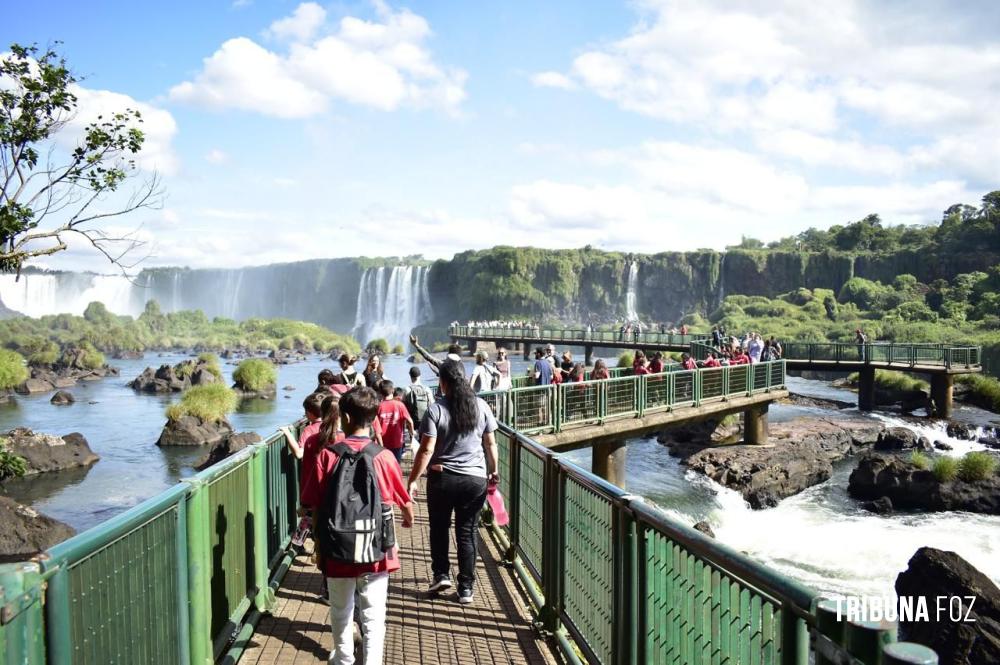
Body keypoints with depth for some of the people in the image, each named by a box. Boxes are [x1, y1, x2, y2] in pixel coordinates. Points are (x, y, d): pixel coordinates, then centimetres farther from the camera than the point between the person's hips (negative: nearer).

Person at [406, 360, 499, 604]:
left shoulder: (436, 410, -11)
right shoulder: (481, 406, -1)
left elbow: (426, 449, -13)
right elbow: (490, 443, 4)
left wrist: (413, 479, -6)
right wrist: (494, 471, 17)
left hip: (441, 478, -2)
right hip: (475, 478, 2)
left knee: (439, 528, 20)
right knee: (467, 532, 10)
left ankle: (441, 574, 21)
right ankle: (466, 588, 14)